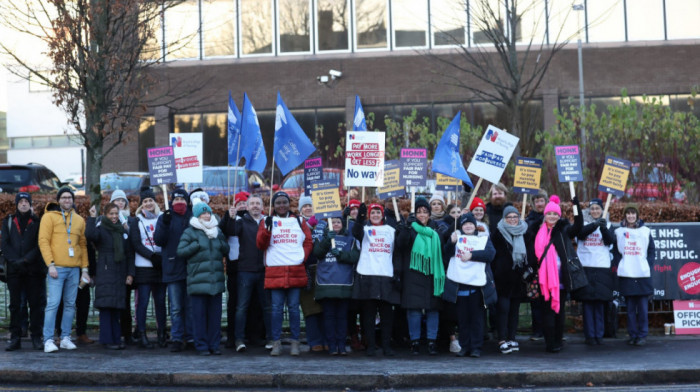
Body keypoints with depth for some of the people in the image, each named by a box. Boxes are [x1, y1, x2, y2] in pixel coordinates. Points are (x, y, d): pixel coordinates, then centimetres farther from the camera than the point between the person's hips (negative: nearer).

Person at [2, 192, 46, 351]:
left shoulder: (37, 222, 7)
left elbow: (40, 244, -1)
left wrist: (26, 259, -13)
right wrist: (15, 260, -9)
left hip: (33, 269, -2)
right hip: (14, 270, 2)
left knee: (36, 303, -3)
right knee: (15, 304, 3)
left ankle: (36, 337, 1)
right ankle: (15, 338, 6)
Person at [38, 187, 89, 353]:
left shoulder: (79, 220, 15)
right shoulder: (49, 217, 1)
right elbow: (43, 241, -4)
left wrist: (84, 268, 11)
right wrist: (50, 264, -13)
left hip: (74, 269, 5)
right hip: (57, 268, -5)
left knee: (70, 304, 7)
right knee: (53, 303, -9)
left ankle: (65, 338, 14)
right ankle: (48, 340, -7)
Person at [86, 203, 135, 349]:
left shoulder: (123, 231, 16)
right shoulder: (100, 229, 1)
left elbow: (129, 254, 16)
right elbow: (89, 235, -24)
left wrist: (130, 273, 9)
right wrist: (92, 217, -21)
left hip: (120, 274, 5)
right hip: (105, 273, -5)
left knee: (118, 307, 6)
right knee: (106, 306, -8)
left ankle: (116, 339, 12)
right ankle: (107, 340, -5)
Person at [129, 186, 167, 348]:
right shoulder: (136, 221, 8)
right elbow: (136, 244, -1)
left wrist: (162, 256, -11)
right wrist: (152, 256, -14)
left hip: (160, 266, 2)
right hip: (143, 267, -2)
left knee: (160, 302, 3)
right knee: (143, 302, -4)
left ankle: (162, 335, 9)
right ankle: (142, 336, 0)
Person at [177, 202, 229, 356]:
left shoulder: (217, 231, 16)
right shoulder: (190, 232, 1)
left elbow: (226, 249, 18)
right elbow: (180, 251, -5)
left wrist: (219, 243, -2)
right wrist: (197, 245, -13)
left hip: (216, 280, 4)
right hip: (198, 280, -4)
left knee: (215, 314, 6)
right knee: (200, 315, -2)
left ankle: (214, 345, 13)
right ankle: (202, 346, 5)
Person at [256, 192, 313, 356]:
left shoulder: (299, 221, 13)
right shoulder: (267, 222, 9)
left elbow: (308, 242, 12)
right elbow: (261, 244, 0)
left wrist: (303, 257, -3)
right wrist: (267, 228, -15)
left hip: (296, 271, 1)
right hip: (275, 271, -1)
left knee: (294, 308, 4)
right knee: (276, 308, 0)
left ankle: (295, 343, 10)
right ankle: (276, 343, 7)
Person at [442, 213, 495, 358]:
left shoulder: (483, 239, 13)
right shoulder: (457, 237, 14)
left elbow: (490, 253, -6)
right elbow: (447, 254, -1)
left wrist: (472, 255, -14)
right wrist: (452, 242, -20)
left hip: (476, 283, -1)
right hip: (459, 282, 1)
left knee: (476, 317, 0)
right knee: (462, 317, 6)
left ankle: (476, 347, 4)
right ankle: (464, 346, 13)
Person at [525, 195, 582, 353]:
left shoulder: (564, 230, 5)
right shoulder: (538, 231, 8)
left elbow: (578, 227, -13)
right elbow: (532, 254, 16)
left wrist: (577, 207, -19)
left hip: (561, 278, 0)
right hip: (545, 279, 0)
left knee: (559, 309, 7)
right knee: (547, 310, -1)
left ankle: (557, 341, 16)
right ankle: (550, 343, 2)